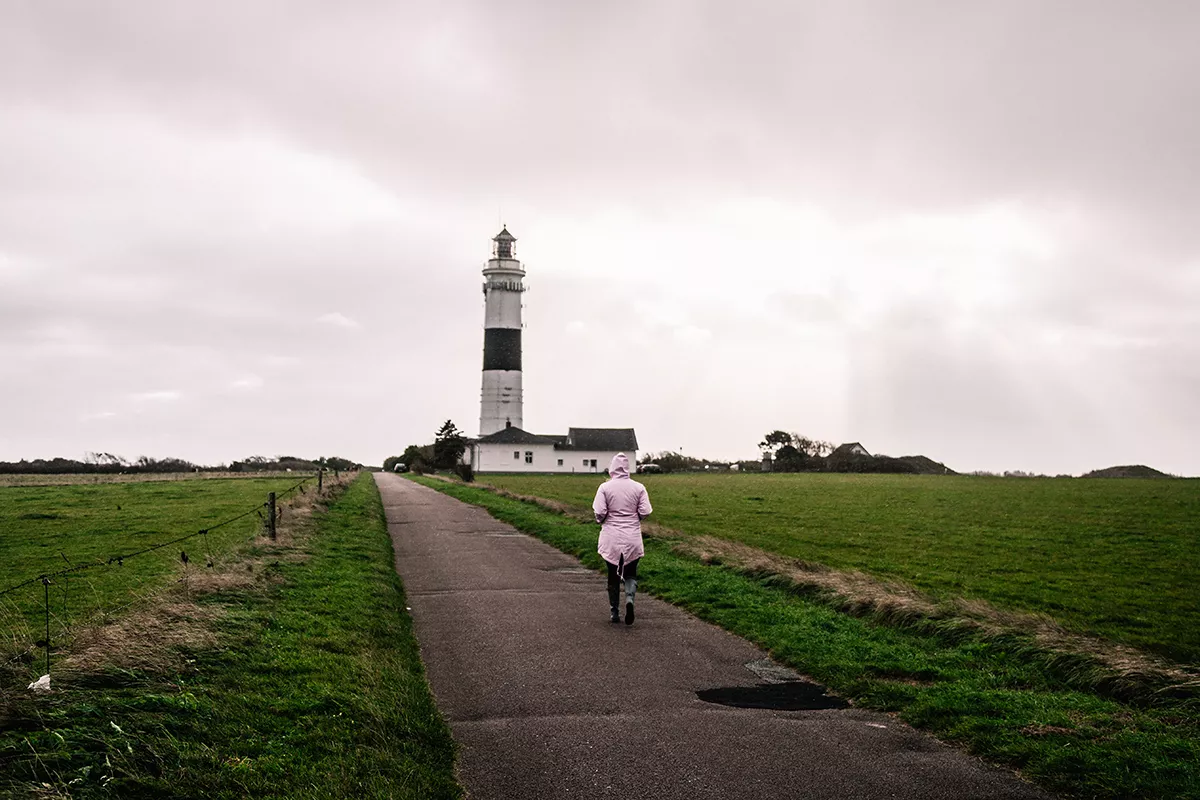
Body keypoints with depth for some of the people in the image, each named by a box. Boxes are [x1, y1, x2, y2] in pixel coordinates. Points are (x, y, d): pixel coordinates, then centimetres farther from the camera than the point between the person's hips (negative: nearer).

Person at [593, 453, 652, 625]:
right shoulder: (638, 488, -4)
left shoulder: (605, 487, -8)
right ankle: (630, 598, -16)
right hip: (632, 539, 1)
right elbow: (645, 512, -5)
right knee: (630, 574, 13)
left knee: (613, 575, 14)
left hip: (611, 539, 0)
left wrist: (601, 521, 10)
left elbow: (599, 513, -12)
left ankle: (615, 612, 18)